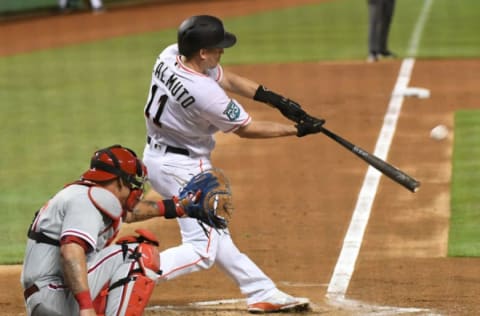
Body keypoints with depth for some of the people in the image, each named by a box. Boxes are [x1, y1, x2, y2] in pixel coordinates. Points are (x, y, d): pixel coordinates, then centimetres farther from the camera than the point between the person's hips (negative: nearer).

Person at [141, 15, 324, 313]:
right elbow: (247, 129, -16)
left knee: (213, 231, 17)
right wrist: (296, 130, -5)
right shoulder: (205, 94, -32)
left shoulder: (170, 56, -9)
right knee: (202, 250, -7)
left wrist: (274, 98, -3)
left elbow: (226, 78, 3)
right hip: (183, 168, -10)